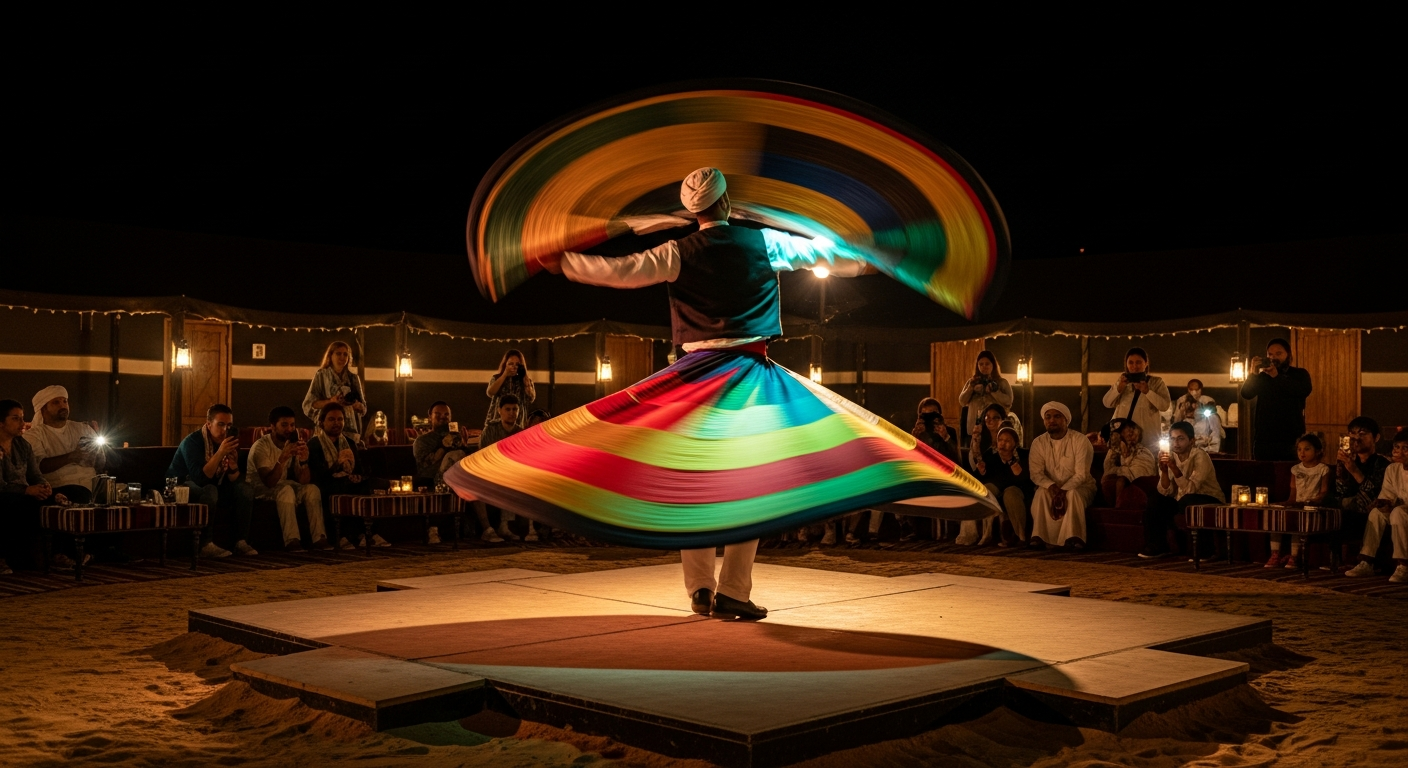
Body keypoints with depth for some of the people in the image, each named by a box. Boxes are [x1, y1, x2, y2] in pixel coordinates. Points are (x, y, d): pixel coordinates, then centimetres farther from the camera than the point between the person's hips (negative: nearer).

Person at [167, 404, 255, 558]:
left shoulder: (229, 442, -2)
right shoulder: (193, 441, -21)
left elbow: (234, 481, -5)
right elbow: (200, 478, -33)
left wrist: (233, 466, -27)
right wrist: (220, 453, -40)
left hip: (212, 488, 7)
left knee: (245, 489, -11)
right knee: (210, 490, -35)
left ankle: (241, 541, -12)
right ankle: (206, 545, -33)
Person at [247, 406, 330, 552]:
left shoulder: (293, 444, 0)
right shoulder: (261, 446, -18)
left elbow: (304, 481, -8)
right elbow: (269, 482, -29)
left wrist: (303, 461, -27)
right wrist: (282, 458, -42)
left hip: (283, 485, 6)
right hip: (261, 490, -6)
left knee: (312, 489, -18)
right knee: (286, 490, -34)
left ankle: (319, 538, -24)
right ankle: (292, 540, -39)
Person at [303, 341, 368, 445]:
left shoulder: (354, 378, 12)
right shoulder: (321, 376, 4)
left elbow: (363, 408, 13)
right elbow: (308, 405, -1)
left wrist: (357, 405, -9)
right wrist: (330, 401, -15)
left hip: (351, 430, 3)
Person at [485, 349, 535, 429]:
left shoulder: (525, 381, 9)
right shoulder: (497, 378, 8)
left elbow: (531, 398, -7)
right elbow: (490, 393, -11)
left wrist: (524, 377, -5)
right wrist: (505, 374, -6)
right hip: (496, 423, 0)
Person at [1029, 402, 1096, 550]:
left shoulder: (1080, 441, -11)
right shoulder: (1038, 443, -2)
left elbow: (1081, 475, -18)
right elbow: (1036, 474, -10)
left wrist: (1063, 490, -32)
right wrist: (1051, 486, -30)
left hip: (1079, 487, -2)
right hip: (1052, 487, 2)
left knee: (1073, 494, -36)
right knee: (1041, 493, -31)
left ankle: (1073, 538, -38)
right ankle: (1039, 537, -34)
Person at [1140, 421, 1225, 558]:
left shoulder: (1200, 456, -19)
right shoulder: (1171, 456, -3)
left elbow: (1190, 489, -29)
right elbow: (1165, 492, -9)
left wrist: (1174, 468, -38)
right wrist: (1164, 470, -25)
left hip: (1210, 501, -6)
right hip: (1182, 500, 6)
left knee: (1188, 501, -33)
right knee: (1156, 500, -10)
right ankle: (1157, 547, 1)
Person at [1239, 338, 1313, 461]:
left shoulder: (1300, 374, 8)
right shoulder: (1262, 377, 11)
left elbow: (1304, 391, -13)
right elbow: (1246, 394, -3)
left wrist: (1277, 377, -20)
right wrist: (1254, 374, -19)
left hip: (1291, 438, -2)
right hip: (1264, 437, 2)